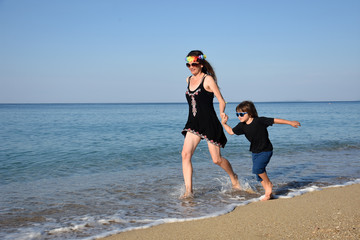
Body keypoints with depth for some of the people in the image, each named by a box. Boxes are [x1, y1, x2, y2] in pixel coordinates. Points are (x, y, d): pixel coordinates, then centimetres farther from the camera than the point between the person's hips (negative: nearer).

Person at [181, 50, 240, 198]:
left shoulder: (208, 79, -8)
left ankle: (233, 178, 32)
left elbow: (221, 101, -8)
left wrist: (222, 113, -22)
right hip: (193, 123, 6)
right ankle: (188, 191, -9)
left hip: (209, 123, -5)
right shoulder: (189, 80, 12)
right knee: (185, 154, -13)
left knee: (217, 159, 2)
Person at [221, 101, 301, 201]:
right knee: (260, 174, 7)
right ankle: (268, 193, 19)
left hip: (265, 151, -7)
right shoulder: (242, 126, -2)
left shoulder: (259, 121, -19)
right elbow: (231, 132, 11)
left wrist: (290, 122, -10)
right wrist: (224, 123, 1)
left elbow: (275, 120, -13)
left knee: (257, 168, -23)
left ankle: (268, 183, 0)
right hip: (255, 152, 7)